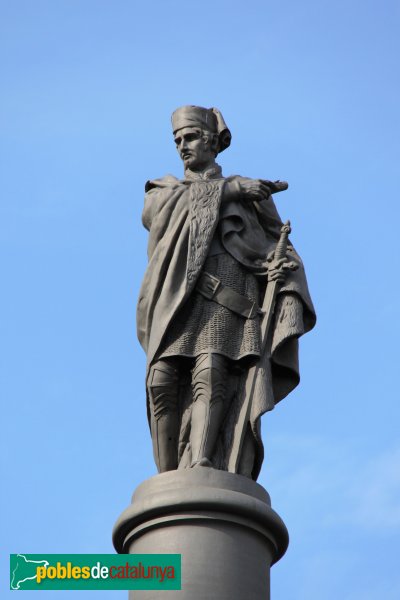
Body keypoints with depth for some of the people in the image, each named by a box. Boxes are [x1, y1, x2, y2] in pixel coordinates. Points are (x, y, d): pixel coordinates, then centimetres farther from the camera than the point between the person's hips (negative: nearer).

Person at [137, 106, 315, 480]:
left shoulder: (251, 194, 24)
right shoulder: (163, 192, 29)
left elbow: (278, 245, 14)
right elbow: (159, 209, 5)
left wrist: (284, 267, -11)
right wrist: (230, 188, 1)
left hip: (225, 297, -2)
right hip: (175, 302, 2)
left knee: (210, 375, -25)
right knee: (163, 382, -17)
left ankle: (200, 473, -42)